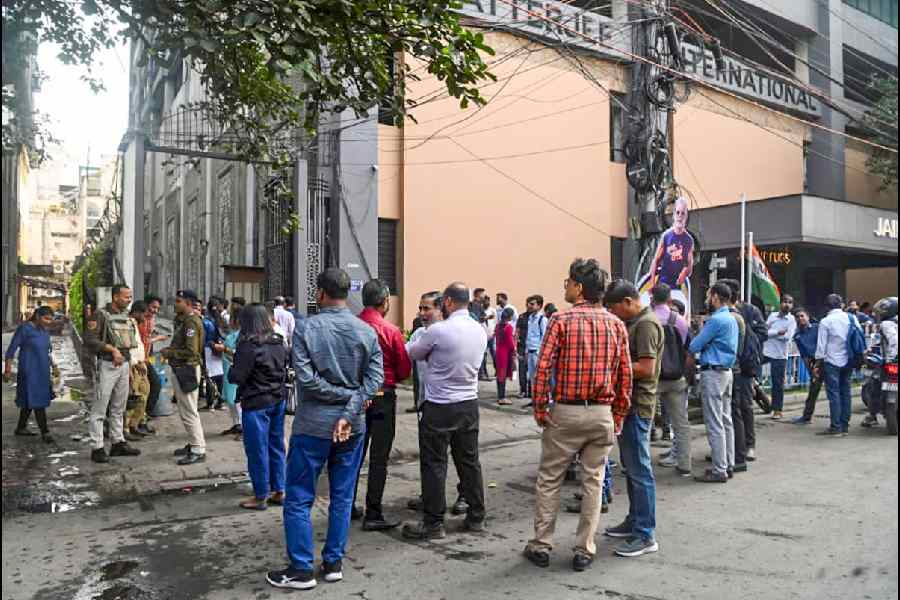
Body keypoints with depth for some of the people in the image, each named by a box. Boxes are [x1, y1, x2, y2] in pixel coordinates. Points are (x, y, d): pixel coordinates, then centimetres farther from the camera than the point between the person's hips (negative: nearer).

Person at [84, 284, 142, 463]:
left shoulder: (126, 316, 13)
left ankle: (118, 443, 22)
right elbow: (90, 339, -17)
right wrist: (112, 349, -21)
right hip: (107, 365, -8)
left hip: (124, 364, 8)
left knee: (119, 408, 14)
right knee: (100, 408, -2)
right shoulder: (102, 315, -9)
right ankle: (97, 448, 2)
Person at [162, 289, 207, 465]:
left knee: (189, 411, -6)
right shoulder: (183, 320, 14)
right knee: (185, 410, 18)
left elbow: (191, 351, -23)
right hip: (180, 369, 11)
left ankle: (198, 450, -1)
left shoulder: (191, 322, -17)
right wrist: (170, 350, 7)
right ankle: (193, 444, 28)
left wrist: (170, 353, -14)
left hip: (187, 370, -11)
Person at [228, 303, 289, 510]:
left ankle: (261, 496, 13)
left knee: (257, 450, 4)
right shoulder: (279, 343, 4)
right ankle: (279, 491, 24)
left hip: (256, 404, -7)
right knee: (276, 446, 15)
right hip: (278, 400, 7)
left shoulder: (248, 346, -18)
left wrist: (231, 368, 2)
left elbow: (236, 377, -17)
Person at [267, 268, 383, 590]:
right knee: (342, 498, 14)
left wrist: (343, 395, -7)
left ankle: (301, 569, 14)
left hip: (312, 425, -3)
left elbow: (306, 379, -16)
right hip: (351, 426, 4)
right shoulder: (367, 331, 0)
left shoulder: (306, 327, -9)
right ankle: (333, 563, 23)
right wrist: (350, 410, -14)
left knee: (298, 499, 9)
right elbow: (375, 378, -10)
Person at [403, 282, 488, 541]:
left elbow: (413, 353, -2)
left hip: (439, 407, -6)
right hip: (469, 403, 6)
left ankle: (433, 523, 10)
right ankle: (476, 517, 24)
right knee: (470, 461, 15)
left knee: (434, 464, 3)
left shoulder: (438, 330, -17)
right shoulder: (480, 331, 2)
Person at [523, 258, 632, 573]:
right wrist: (619, 415, 11)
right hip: (602, 414, 3)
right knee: (593, 482, 12)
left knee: (549, 480, 10)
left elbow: (543, 368, -13)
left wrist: (540, 409, -3)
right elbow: (625, 374, 3)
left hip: (565, 411, -3)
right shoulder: (616, 324, 3)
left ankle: (541, 546, 17)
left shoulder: (561, 320, -9)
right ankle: (584, 551, 17)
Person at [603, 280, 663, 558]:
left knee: (639, 470, -4)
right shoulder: (634, 323, 15)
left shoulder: (647, 324, -16)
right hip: (627, 403, 10)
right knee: (631, 467, 18)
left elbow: (646, 368, -23)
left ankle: (645, 535, 3)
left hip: (637, 406, -10)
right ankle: (634, 521, 30)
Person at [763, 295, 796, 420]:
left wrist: (770, 333, -11)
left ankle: (778, 410, 16)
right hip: (765, 351, 2)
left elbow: (788, 336, -16)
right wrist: (778, 332, -15)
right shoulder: (772, 315, 6)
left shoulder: (792, 320, -2)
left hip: (780, 355, -2)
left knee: (778, 384, 5)